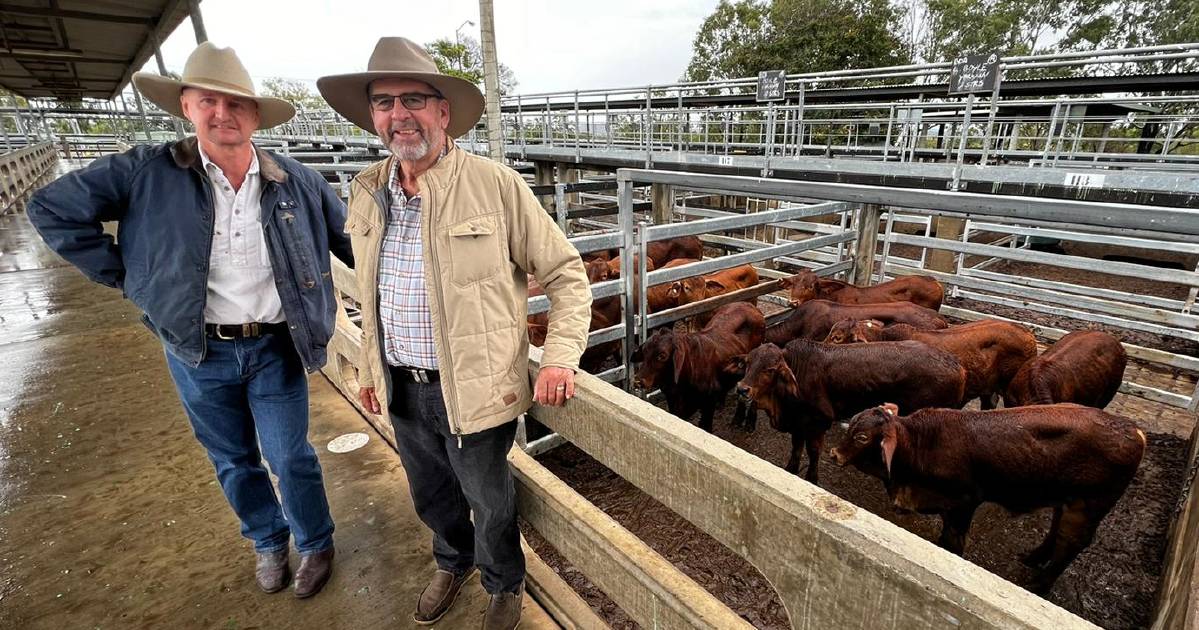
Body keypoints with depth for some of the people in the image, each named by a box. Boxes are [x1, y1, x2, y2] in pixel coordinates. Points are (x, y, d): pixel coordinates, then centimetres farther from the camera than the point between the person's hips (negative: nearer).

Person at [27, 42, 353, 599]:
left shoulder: (298, 182, -5)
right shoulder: (146, 172, -7)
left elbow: (353, 243, 5)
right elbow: (52, 208, 2)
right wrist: (125, 276, -2)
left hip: (275, 348, -1)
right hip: (198, 352, 2)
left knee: (290, 458, 9)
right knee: (233, 461, 18)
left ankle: (316, 546, 33)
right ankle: (268, 542, 43)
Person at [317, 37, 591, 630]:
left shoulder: (496, 185, -15)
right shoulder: (366, 191, 3)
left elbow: (566, 273, -10)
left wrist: (560, 357, -19)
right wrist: (370, 367, 18)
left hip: (475, 389, -5)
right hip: (401, 387, 6)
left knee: (490, 504, 16)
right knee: (430, 495, 26)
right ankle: (453, 562, 58)